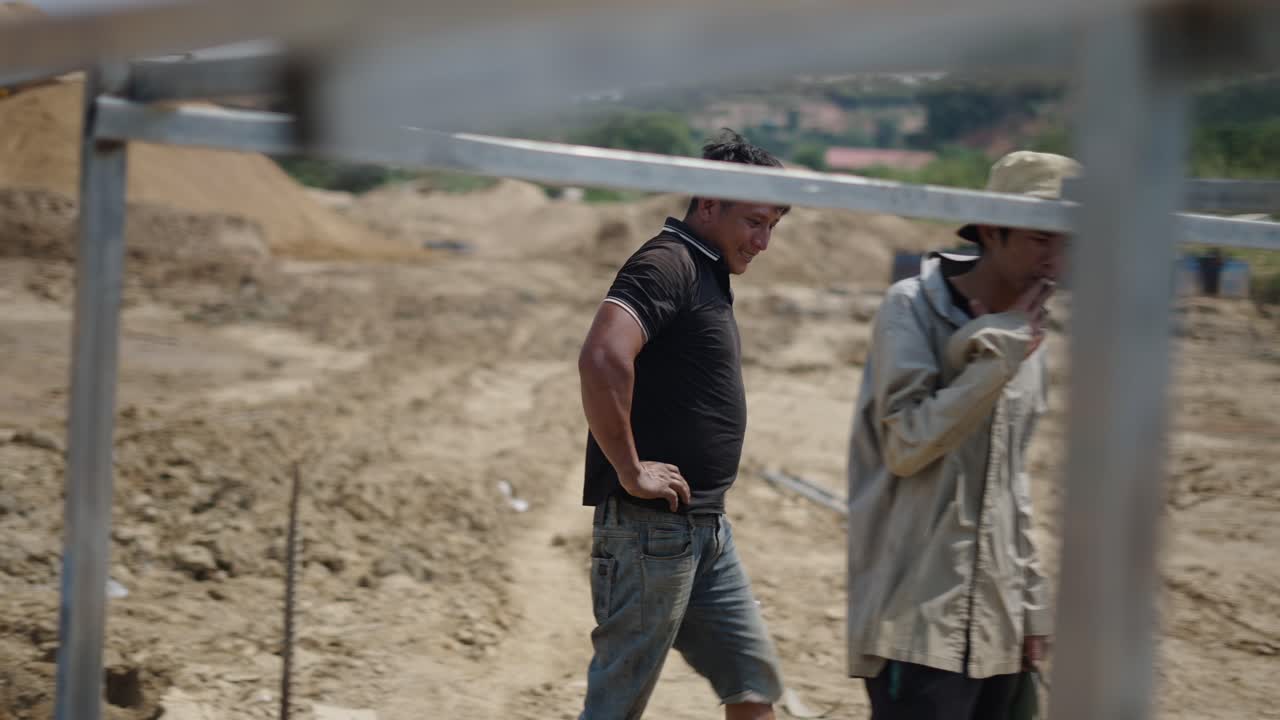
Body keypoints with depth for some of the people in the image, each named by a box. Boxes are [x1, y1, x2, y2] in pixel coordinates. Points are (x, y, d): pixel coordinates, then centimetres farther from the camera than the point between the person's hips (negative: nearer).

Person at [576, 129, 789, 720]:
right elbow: (601, 361, -30)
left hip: (704, 527, 10)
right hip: (651, 525, -10)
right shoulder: (666, 264, -13)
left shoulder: (706, 273, 17)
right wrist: (630, 471, -22)